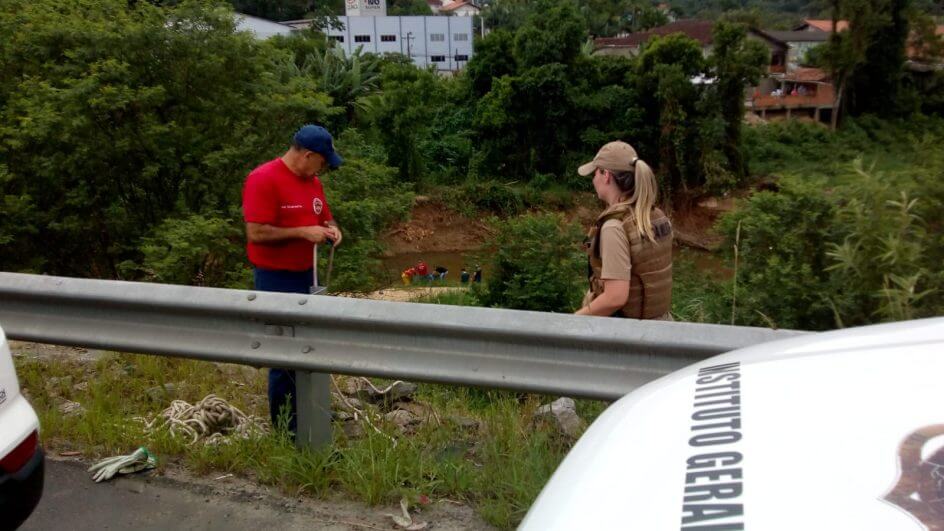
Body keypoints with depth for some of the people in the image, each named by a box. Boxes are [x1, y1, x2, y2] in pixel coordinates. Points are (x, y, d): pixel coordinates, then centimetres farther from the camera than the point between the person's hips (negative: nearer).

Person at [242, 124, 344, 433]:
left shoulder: (312, 180, 8)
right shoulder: (263, 180, -17)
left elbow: (325, 217, 21)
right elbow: (256, 233, -22)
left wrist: (330, 229, -2)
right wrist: (303, 232, -22)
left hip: (306, 274, 8)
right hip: (276, 278, -8)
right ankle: (285, 426, 12)